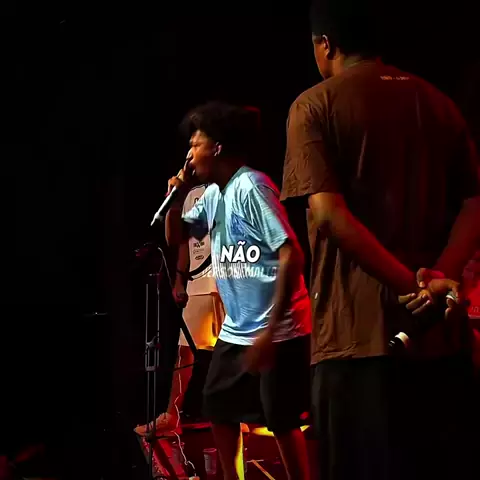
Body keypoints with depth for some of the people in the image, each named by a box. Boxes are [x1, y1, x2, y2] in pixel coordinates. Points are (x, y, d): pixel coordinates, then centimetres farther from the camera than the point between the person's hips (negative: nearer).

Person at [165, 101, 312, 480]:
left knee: (282, 421, -4)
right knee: (220, 410, 17)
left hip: (277, 330, -9)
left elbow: (290, 254, -22)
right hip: (235, 330, 9)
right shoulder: (214, 195, 12)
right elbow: (174, 237, 24)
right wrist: (178, 194, 4)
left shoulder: (251, 187, -16)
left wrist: (270, 330, -25)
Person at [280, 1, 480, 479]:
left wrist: (410, 285, -15)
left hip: (359, 332, -5)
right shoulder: (437, 103, 14)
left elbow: (328, 213, -14)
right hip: (437, 332, 5)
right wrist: (442, 277, -11)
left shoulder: (315, 106, -1)